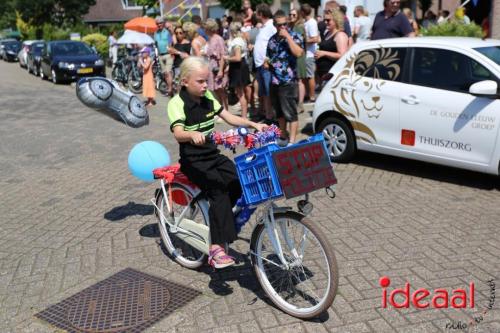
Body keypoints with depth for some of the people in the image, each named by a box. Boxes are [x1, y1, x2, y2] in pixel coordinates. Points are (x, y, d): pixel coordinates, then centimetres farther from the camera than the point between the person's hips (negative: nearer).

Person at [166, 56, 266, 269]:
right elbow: (178, 133, -28)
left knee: (240, 183, -17)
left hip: (214, 155, 7)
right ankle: (216, 248, -27)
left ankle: (221, 221, 5)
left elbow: (230, 118, 10)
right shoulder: (177, 103, -12)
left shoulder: (208, 97, 9)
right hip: (193, 161, -6)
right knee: (218, 190, -28)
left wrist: (253, 125, -4)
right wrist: (193, 134, -51)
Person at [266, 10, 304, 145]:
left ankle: (292, 140, 0)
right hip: (274, 80, 6)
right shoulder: (272, 39, 12)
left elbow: (298, 53, -22)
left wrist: (287, 36, -18)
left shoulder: (295, 36, -4)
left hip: (288, 81, -6)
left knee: (290, 112, -5)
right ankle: (282, 134, 31)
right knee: (279, 110, 17)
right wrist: (267, 62, 2)